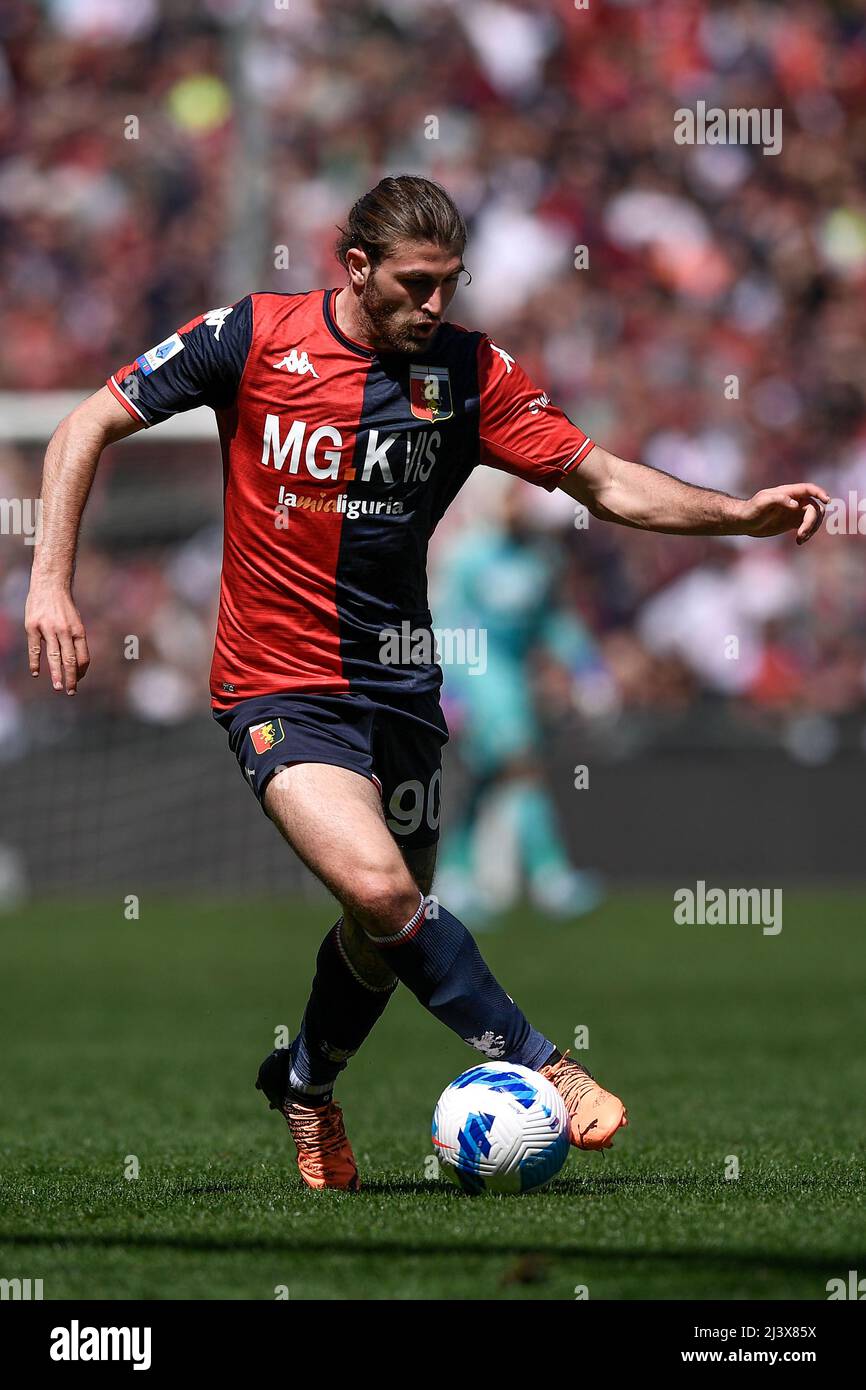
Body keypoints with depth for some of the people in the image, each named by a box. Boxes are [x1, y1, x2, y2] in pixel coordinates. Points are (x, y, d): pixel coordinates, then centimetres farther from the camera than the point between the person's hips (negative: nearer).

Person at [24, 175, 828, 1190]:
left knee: (388, 931, 13)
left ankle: (306, 1085, 43)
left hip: (397, 680, 4)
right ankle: (532, 1065, -10)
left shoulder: (468, 371, -3)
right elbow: (90, 426, -3)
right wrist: (50, 581, -13)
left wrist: (742, 513, -16)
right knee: (380, 885, -26)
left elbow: (603, 480, -2)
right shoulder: (252, 338, -10)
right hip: (278, 683, -4)